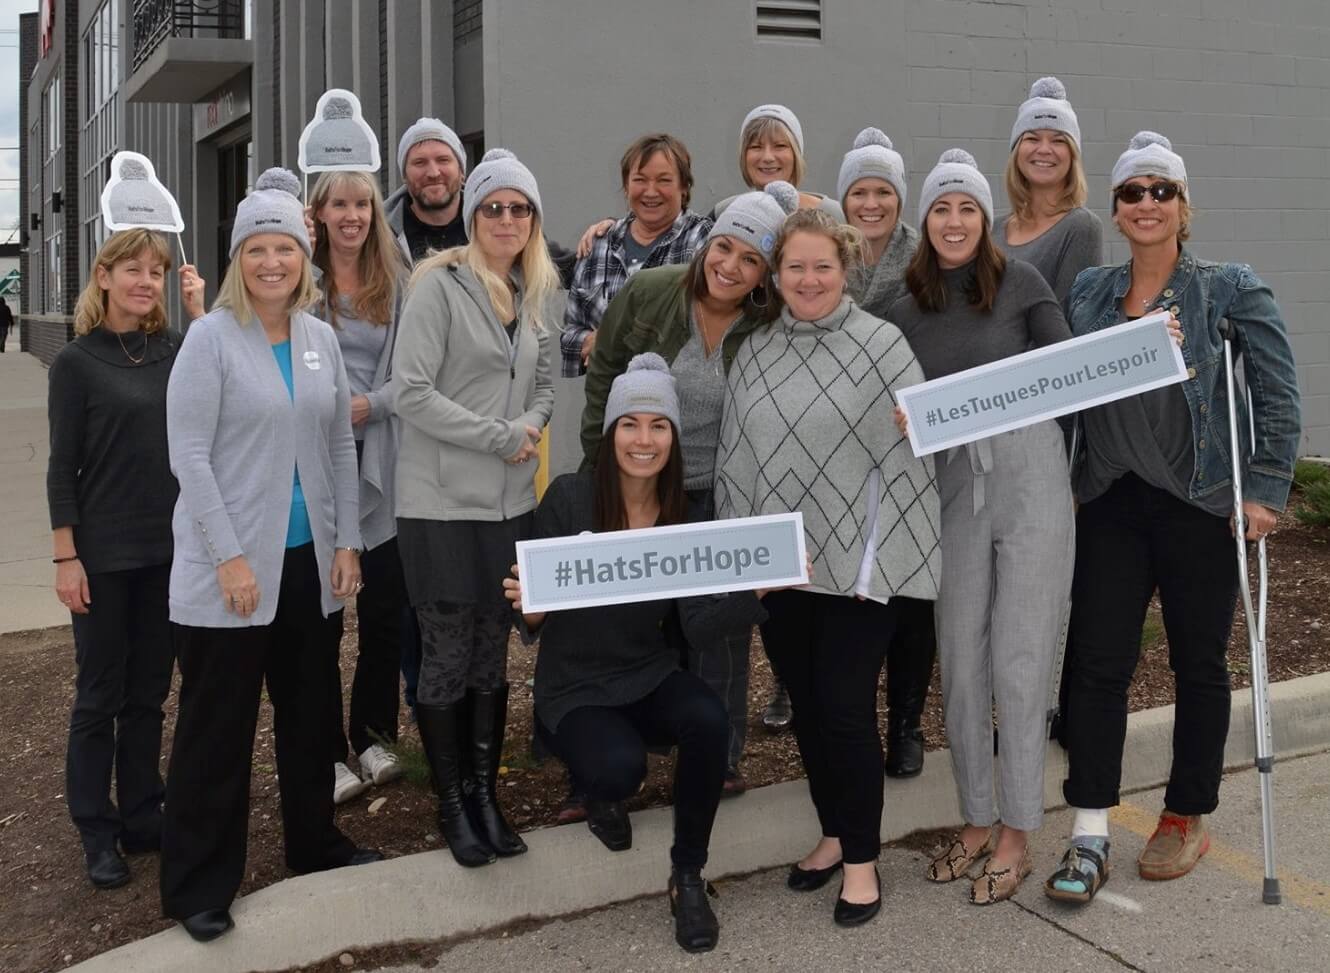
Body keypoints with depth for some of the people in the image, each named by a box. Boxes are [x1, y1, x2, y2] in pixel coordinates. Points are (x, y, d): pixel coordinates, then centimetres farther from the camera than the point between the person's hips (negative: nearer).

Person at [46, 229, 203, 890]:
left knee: (150, 691, 13)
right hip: (105, 555, -4)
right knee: (100, 695, 5)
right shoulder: (77, 362, -5)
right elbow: (62, 468, -6)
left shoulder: (171, 351, 7)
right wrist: (65, 558, -10)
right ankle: (97, 834, 16)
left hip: (168, 549, 4)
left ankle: (143, 817, 24)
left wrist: (199, 311, -7)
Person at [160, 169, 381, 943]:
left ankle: (315, 841, 34)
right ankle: (199, 885, 13)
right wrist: (229, 555, -18)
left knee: (312, 708, 17)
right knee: (217, 724, 2)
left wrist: (347, 543, 5)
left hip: (310, 559, 5)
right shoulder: (211, 338, -9)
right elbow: (188, 453, -13)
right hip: (231, 564, -5)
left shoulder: (322, 340, 7)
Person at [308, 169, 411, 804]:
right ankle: (329, 752, 12)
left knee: (385, 608, 9)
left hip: (378, 464, 3)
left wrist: (369, 405, -10)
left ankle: (373, 735, 26)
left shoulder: (398, 284, 7)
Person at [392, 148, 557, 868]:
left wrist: (531, 426, -5)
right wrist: (499, 437, -14)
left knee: (492, 657, 12)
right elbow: (411, 391, -15)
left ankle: (485, 793, 24)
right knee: (448, 659, 3)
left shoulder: (531, 294, 12)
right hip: (443, 503, -6)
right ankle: (452, 805, 17)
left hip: (509, 502, 6)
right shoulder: (440, 285, -9)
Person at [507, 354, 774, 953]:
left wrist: (760, 587, -25)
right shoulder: (569, 497, -13)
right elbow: (534, 616, -9)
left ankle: (688, 877, -8)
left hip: (648, 676, 3)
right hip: (574, 687, -3)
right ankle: (601, 795, 10)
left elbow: (699, 623, -11)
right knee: (622, 767, -32)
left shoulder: (682, 517, -4)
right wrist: (528, 604, -32)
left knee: (709, 720, -29)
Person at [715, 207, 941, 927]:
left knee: (846, 706, -4)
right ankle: (833, 834, 31)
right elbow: (733, 458, 11)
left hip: (854, 563, -5)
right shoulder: (754, 352, 8)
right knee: (804, 704, 12)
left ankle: (862, 858, 13)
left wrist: (875, 560, -12)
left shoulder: (879, 345, -6)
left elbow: (907, 454, -9)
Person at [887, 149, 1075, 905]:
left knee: (1018, 659, -1)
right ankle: (979, 820, 23)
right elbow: (901, 405, 9)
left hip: (1030, 475, -3)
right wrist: (907, 417, -11)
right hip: (954, 483, 3)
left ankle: (1018, 835, 12)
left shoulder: (1021, 283, -1)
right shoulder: (907, 309, 7)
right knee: (961, 660, 7)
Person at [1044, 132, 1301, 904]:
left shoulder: (1232, 290, -4)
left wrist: (1265, 491, -10)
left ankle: (1190, 819, 26)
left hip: (1202, 506, -3)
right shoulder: (1088, 291, 6)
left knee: (1199, 664, 9)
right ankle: (1091, 836, 4)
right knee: (1098, 661, -2)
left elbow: (1279, 395, -5)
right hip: (1112, 505, 3)